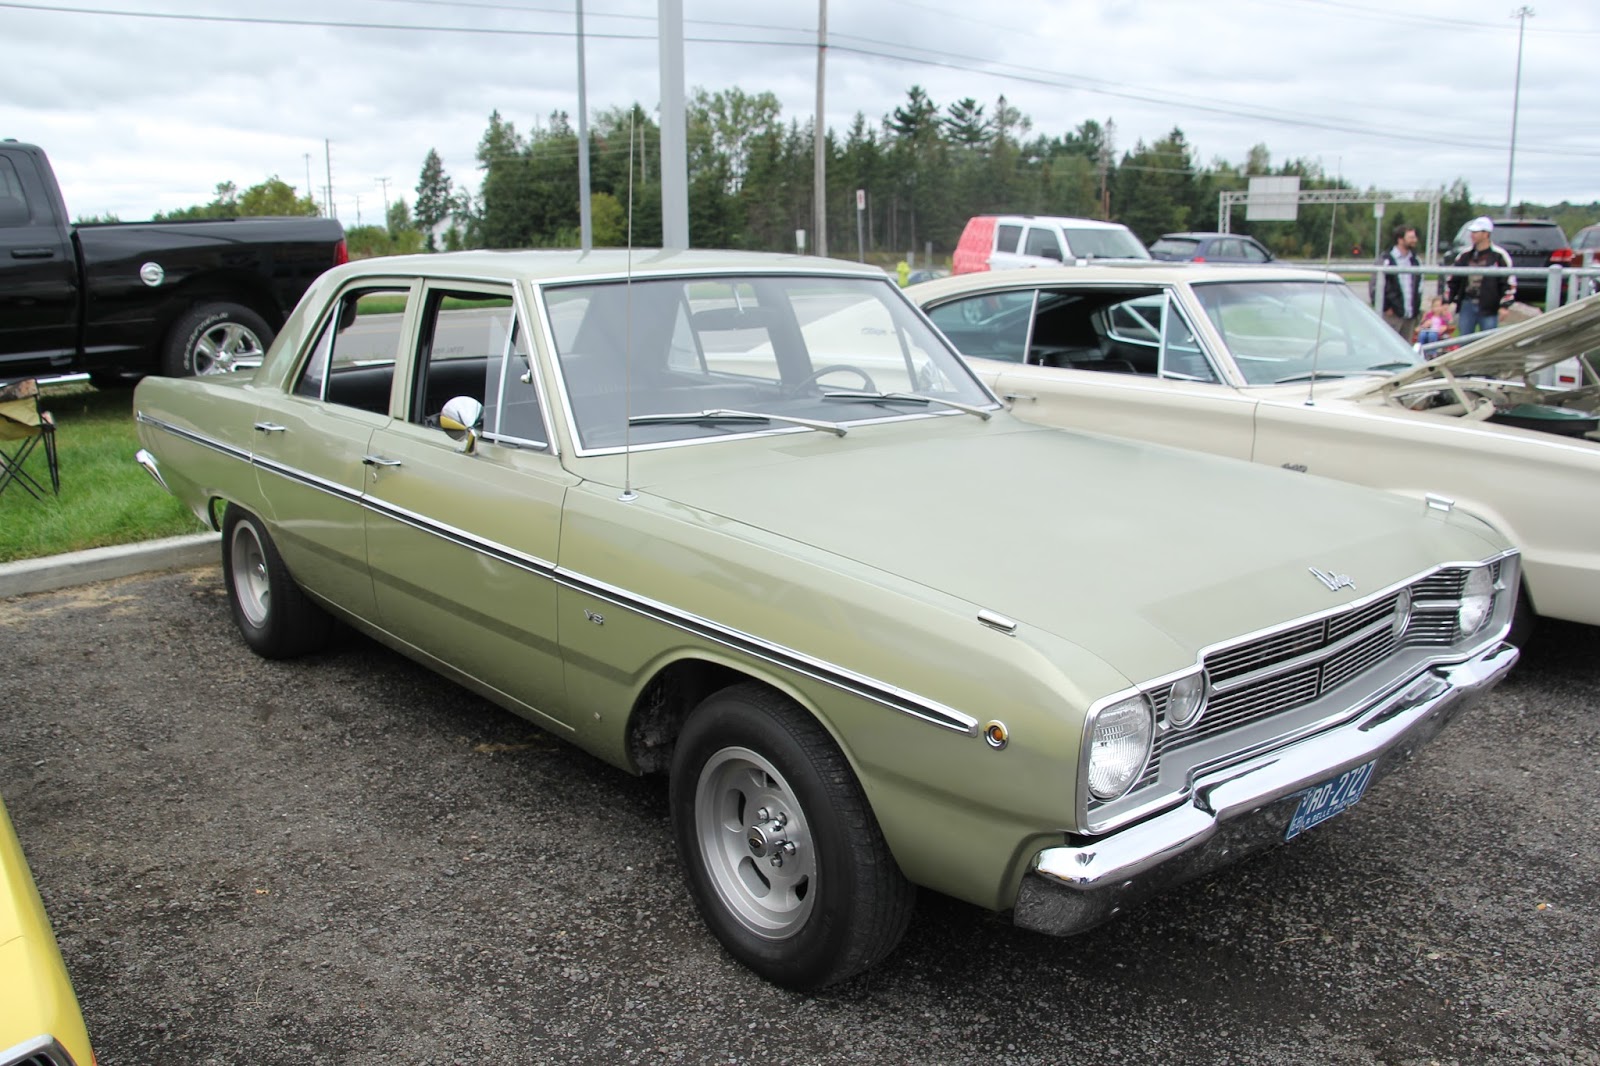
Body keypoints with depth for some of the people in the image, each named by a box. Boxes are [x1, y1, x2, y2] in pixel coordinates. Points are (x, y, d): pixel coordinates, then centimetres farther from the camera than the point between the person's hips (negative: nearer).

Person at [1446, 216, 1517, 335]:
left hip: (1489, 308, -4)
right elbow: (1453, 280, 15)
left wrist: (1504, 305, -10)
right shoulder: (1465, 255, 9)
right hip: (1467, 306, 4)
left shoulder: (1498, 255, -5)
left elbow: (1509, 281, -5)